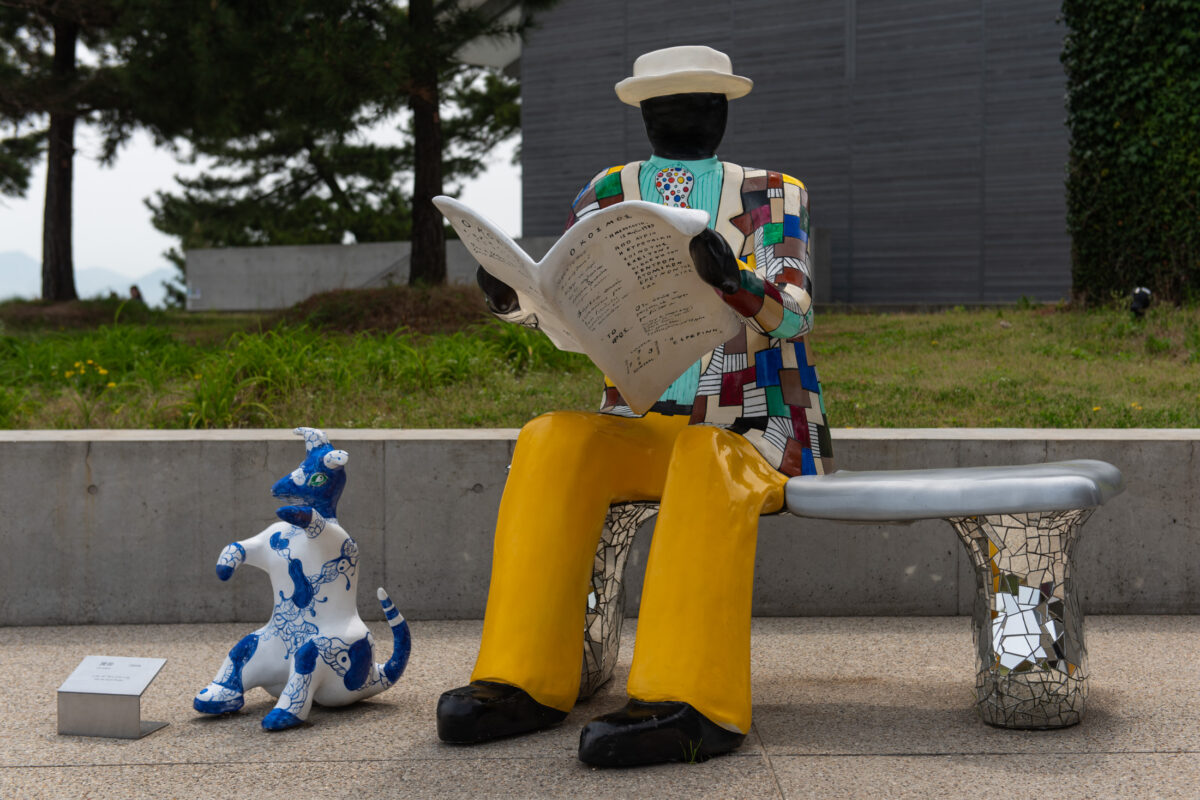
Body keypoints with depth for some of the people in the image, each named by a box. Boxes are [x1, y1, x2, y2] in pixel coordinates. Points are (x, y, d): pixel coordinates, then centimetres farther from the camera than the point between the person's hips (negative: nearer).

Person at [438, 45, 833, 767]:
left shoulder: (771, 195, 8)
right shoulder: (611, 194, 15)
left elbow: (792, 312, -8)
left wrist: (734, 282, -30)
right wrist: (507, 290, -20)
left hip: (751, 436, -3)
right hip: (644, 433, 3)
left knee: (705, 461, -36)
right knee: (552, 441, -26)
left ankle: (691, 701, -46)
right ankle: (525, 681, -28)